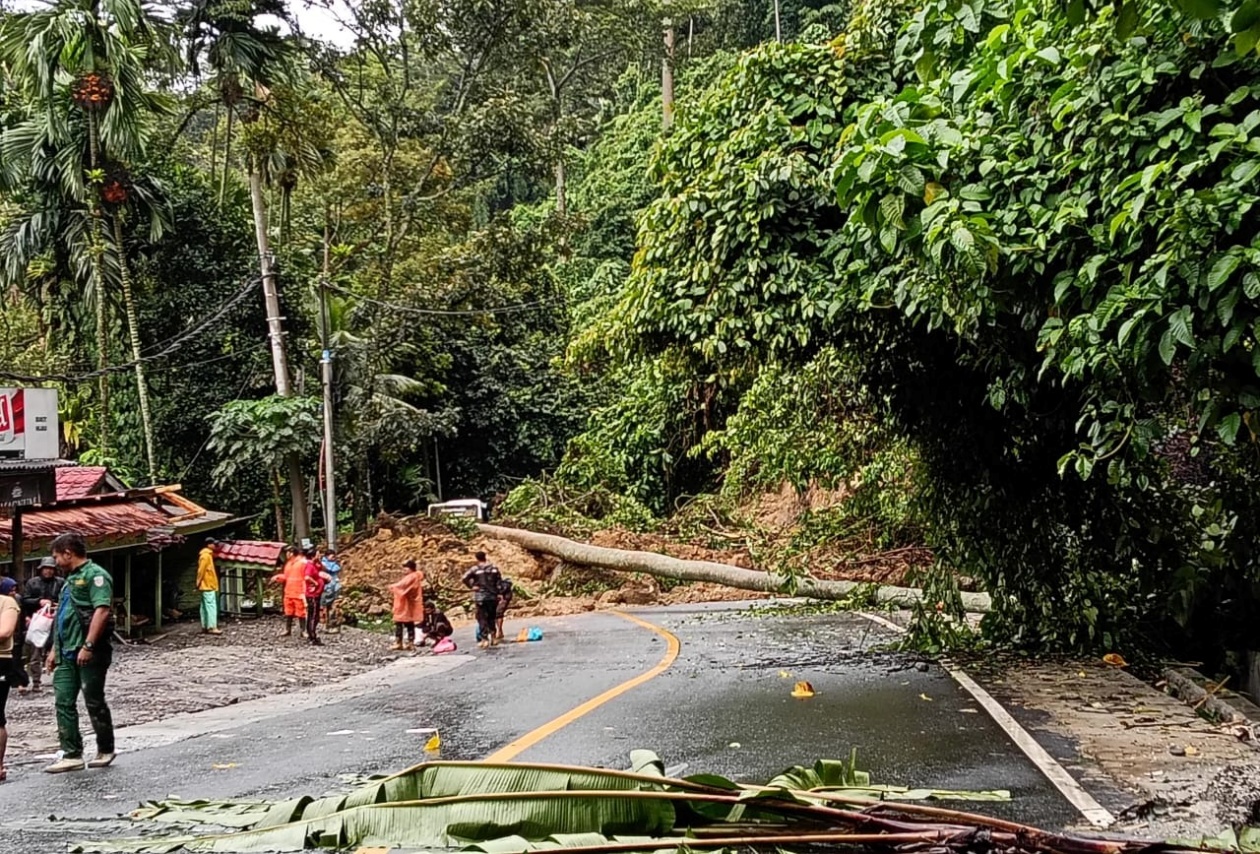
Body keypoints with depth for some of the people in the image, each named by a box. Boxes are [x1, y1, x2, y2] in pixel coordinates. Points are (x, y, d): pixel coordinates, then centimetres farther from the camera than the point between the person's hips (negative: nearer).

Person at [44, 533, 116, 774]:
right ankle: (72, 755, 5)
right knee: (64, 702, 3)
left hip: (89, 653, -9)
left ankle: (106, 750, 15)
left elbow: (102, 610, -22)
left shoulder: (95, 575, -10)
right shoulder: (71, 579, 20)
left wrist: (88, 645, -27)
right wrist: (55, 649, 23)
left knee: (94, 702, 1)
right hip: (68, 654, 9)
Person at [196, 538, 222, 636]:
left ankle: (205, 626, 14)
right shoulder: (205, 555, -15)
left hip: (208, 585, 11)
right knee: (211, 606, -13)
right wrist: (199, 584, -16)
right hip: (207, 586, -11)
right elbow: (201, 570, -18)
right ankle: (212, 627, -18)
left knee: (205, 606, 11)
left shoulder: (208, 555, 17)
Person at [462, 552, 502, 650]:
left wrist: (471, 586, -9)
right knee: (491, 617, 17)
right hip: (493, 597, 3)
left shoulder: (475, 569, -5)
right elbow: (500, 582, 3)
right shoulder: (494, 568, 4)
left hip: (480, 597, -3)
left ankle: (484, 639, -4)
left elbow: (465, 578, -18)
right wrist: (497, 591, 10)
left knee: (482, 618, 2)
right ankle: (493, 636, 15)